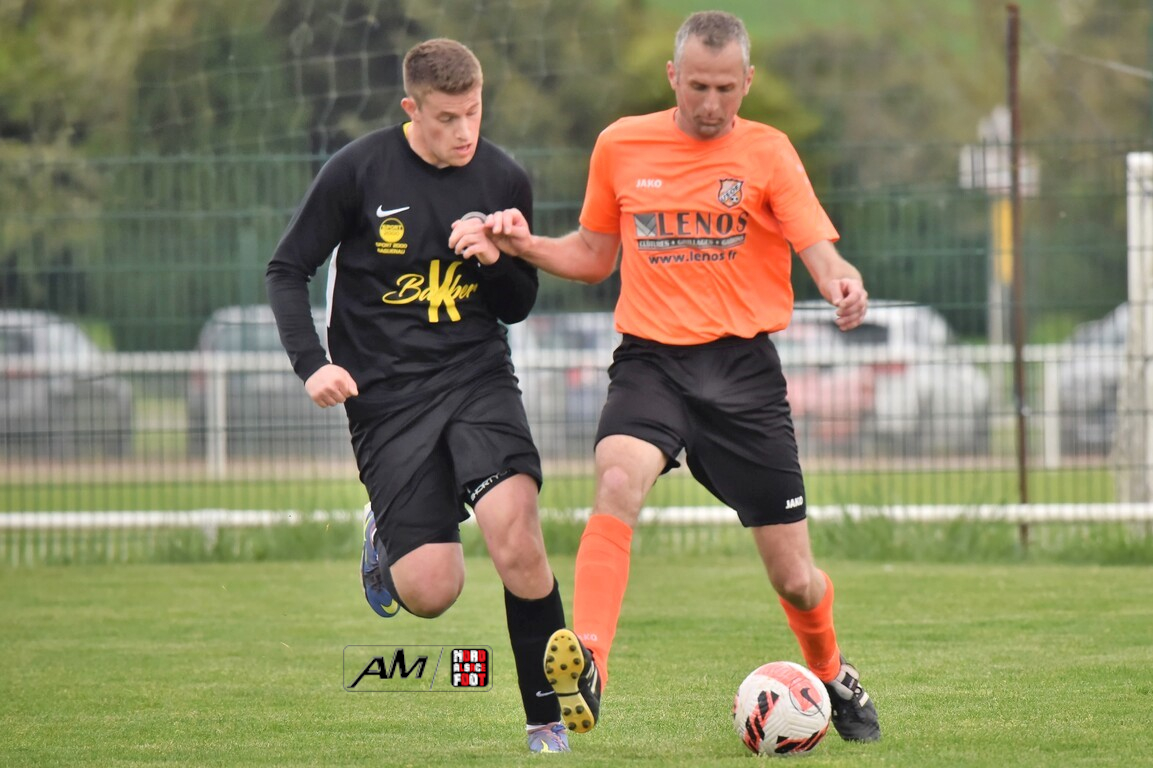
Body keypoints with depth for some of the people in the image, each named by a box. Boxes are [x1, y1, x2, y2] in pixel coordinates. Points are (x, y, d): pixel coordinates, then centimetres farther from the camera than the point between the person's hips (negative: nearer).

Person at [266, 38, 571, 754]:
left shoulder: (504, 179, 1)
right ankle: (387, 536, 28)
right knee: (431, 592, -9)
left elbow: (518, 307, 11)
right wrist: (313, 363, -12)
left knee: (518, 542, -23)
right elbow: (288, 271, 1)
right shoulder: (357, 171, -8)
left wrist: (495, 260, -11)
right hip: (387, 392, -1)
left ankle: (549, 718, -6)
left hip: (477, 374, 2)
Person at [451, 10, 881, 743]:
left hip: (743, 365, -1)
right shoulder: (621, 146, 7)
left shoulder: (767, 152, 1)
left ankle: (834, 676, 35)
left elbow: (820, 250, -9)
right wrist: (526, 244, 1)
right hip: (650, 360, 1)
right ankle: (586, 669, -42)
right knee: (617, 483, -33)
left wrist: (843, 281, -33)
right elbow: (594, 256, 20)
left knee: (794, 578, 3)